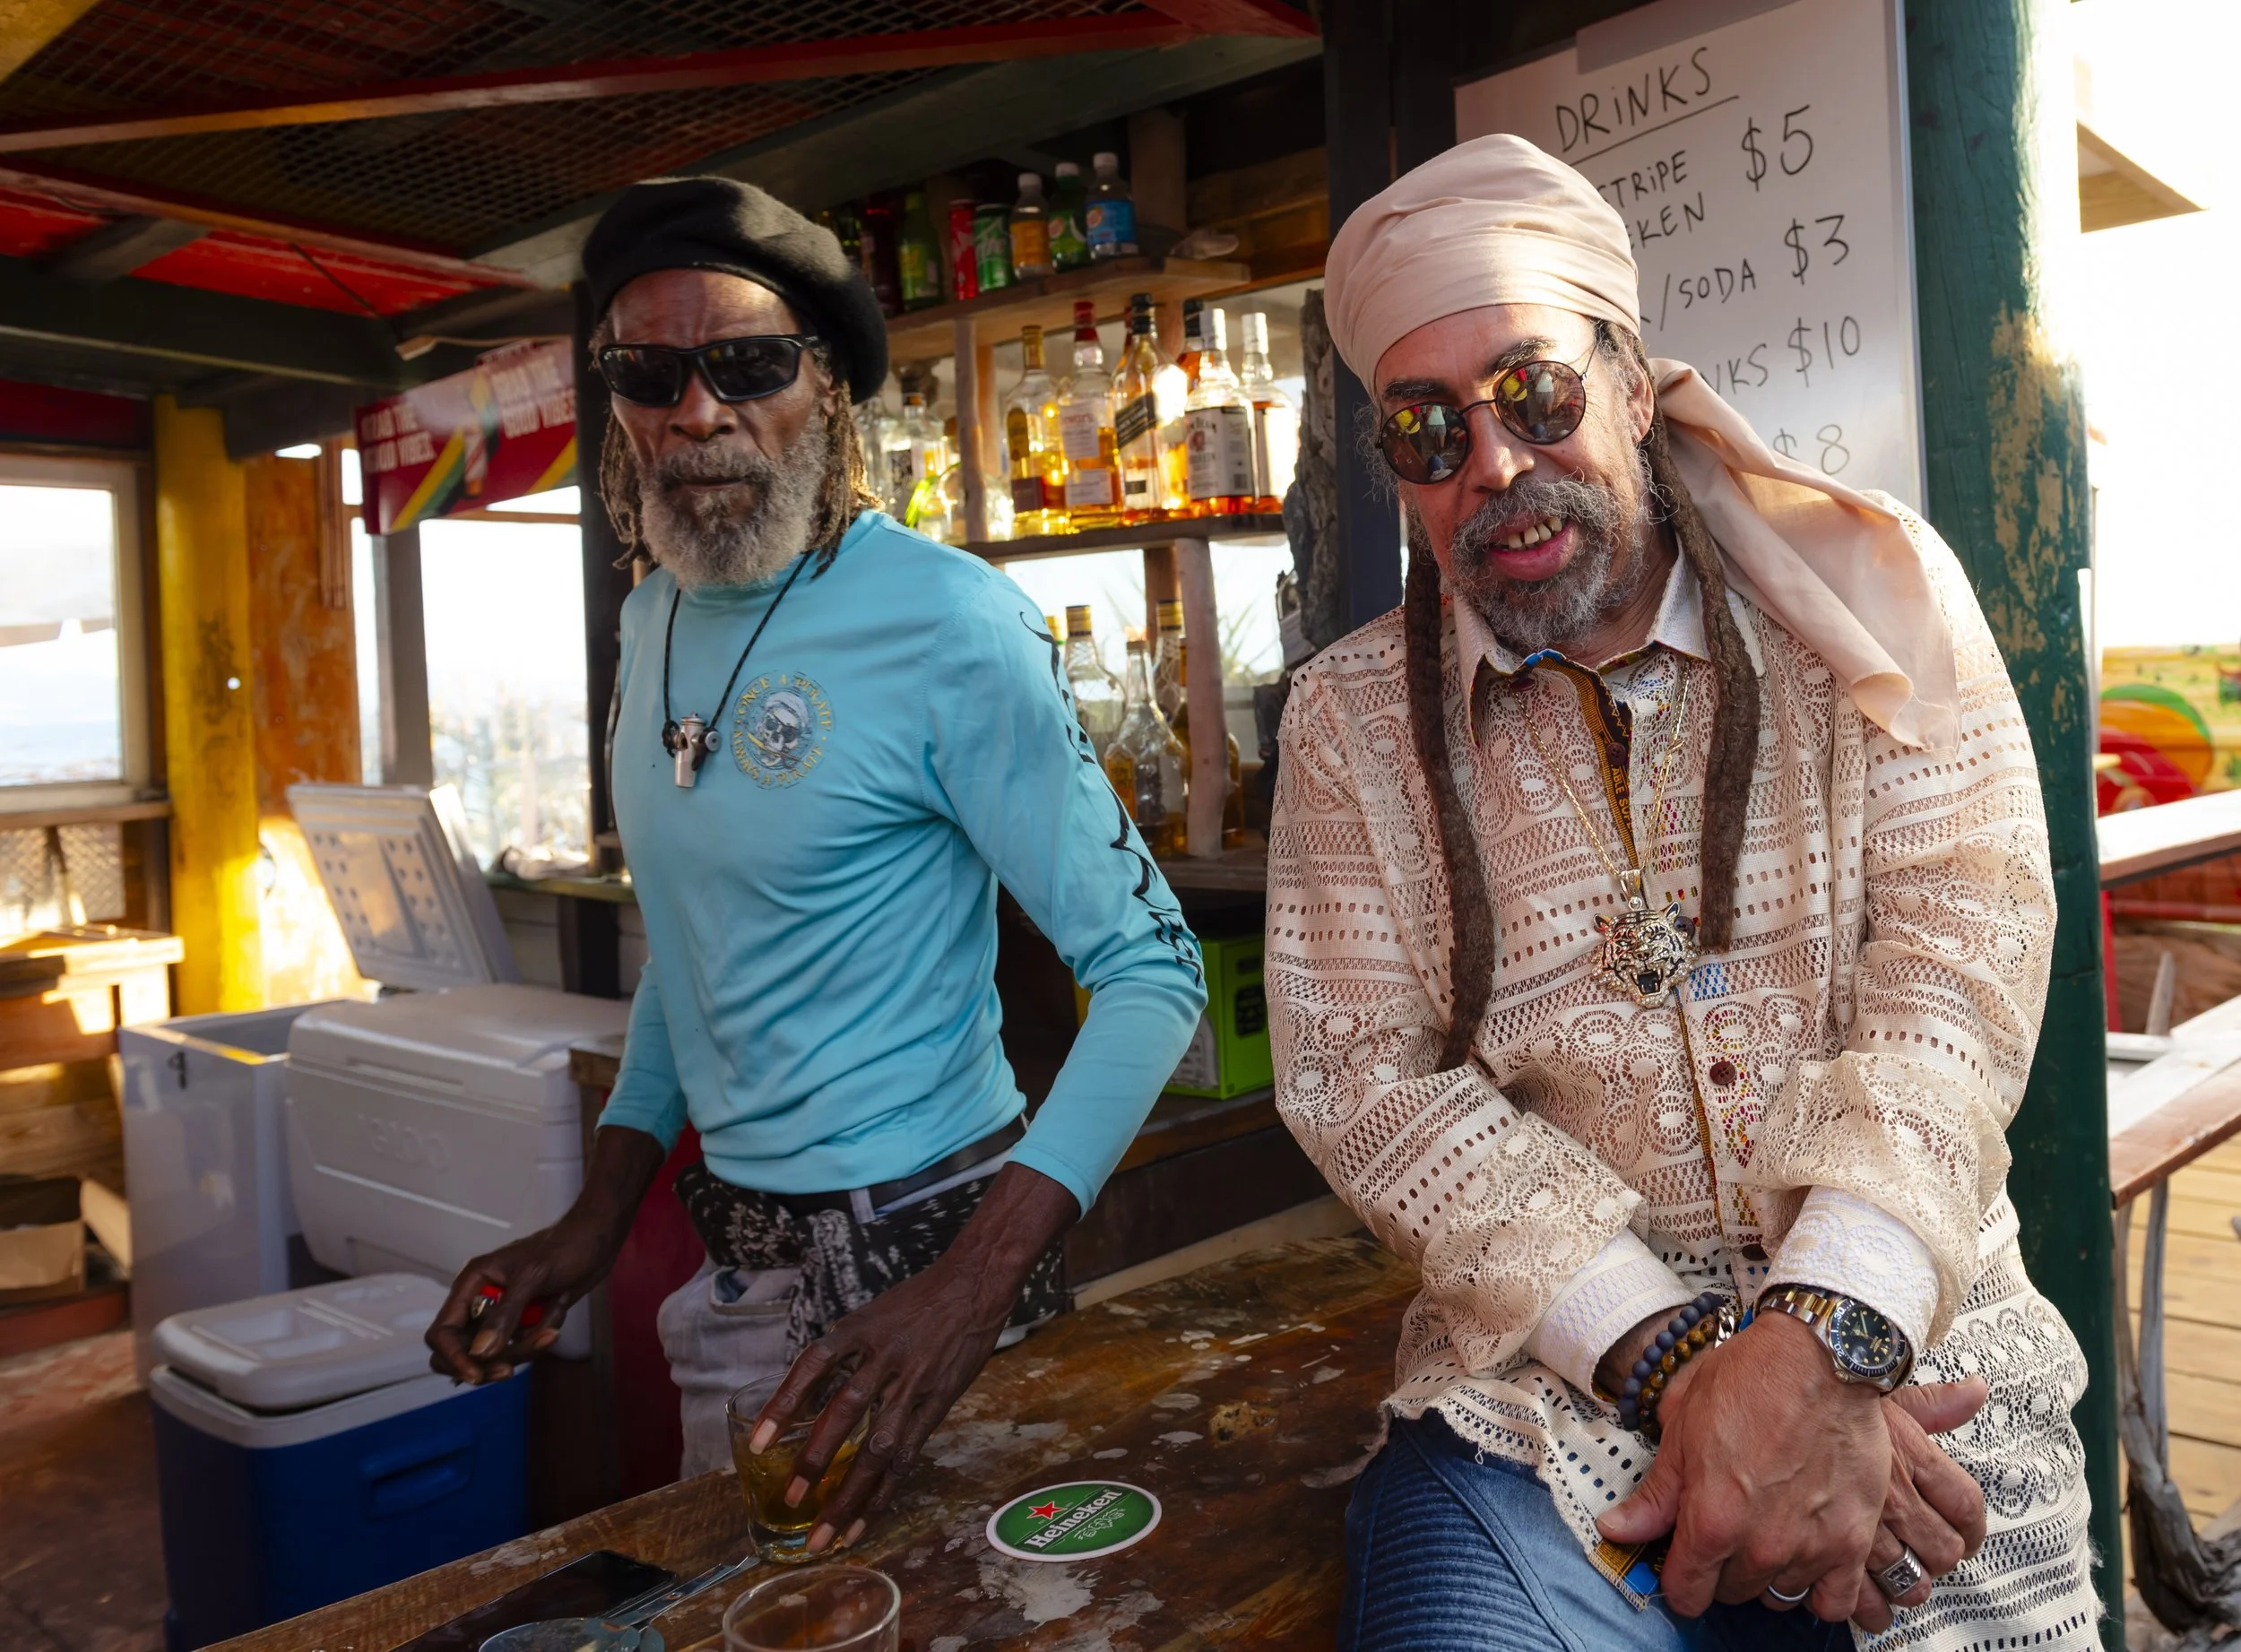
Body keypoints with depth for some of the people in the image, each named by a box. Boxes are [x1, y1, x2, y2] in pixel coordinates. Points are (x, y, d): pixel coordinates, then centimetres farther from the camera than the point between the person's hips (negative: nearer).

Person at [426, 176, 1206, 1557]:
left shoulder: (948, 625, -21)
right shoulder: (655, 621, 4)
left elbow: (1152, 966, -22)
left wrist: (974, 1284, -33)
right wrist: (600, 1217, 7)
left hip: (909, 1240, -7)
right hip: (736, 1244, 8)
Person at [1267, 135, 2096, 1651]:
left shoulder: (1872, 589, 1)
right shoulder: (1351, 718, 2)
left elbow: (1959, 960, -7)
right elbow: (1359, 1073, -5)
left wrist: (1823, 1342, -21)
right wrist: (1676, 1359, -16)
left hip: (1908, 1348, 1)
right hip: (1548, 1374, 0)